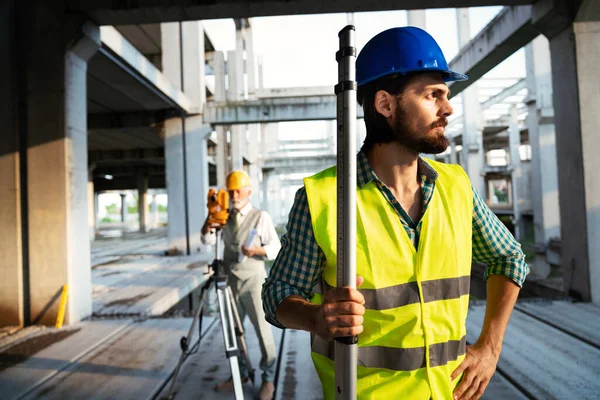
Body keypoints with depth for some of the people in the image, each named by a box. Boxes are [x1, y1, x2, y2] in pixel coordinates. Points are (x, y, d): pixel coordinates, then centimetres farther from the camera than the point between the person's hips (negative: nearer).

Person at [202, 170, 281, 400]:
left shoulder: (261, 217, -4)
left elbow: (276, 248, -6)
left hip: (253, 281, -5)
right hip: (231, 282, 5)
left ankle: (268, 379, 15)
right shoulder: (225, 218, 9)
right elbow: (207, 239, -3)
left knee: (262, 330, 2)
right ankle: (240, 374, 28)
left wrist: (257, 250, -23)